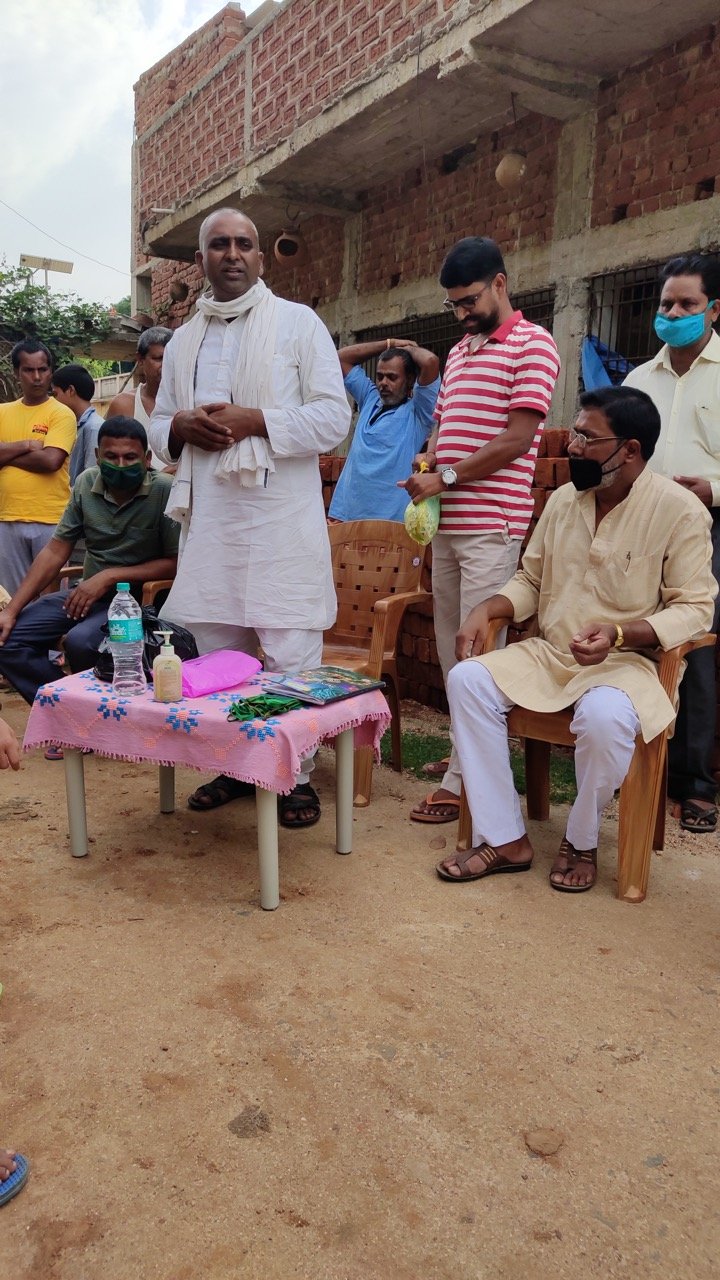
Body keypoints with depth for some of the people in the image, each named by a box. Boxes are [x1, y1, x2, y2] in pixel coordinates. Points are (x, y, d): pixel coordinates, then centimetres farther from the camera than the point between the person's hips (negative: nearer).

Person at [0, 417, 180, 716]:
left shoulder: (165, 491, -17)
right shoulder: (86, 484, 0)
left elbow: (176, 562, -15)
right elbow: (55, 551, 3)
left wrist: (110, 576, -20)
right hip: (88, 591, 6)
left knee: (80, 642, -32)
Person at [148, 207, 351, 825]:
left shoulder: (298, 323, 3)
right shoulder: (184, 340, 18)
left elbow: (334, 419, -5)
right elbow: (159, 422, 21)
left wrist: (253, 420, -15)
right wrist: (181, 426, -3)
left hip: (280, 518, -5)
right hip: (207, 514, 5)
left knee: (290, 655, -4)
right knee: (216, 649, 11)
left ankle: (296, 775, 10)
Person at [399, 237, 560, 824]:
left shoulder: (532, 345, -3)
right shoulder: (458, 352, 21)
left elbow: (518, 438, -12)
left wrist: (447, 477, -12)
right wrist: (425, 463, 3)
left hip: (491, 525, -8)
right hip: (446, 523, 8)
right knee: (449, 643, 11)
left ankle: (463, 780, -2)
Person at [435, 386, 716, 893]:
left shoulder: (679, 510, -9)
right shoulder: (563, 500, 8)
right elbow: (530, 580, 15)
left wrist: (620, 634, -27)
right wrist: (486, 609, -5)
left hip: (627, 662, -5)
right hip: (549, 653, 6)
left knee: (605, 716, -38)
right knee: (467, 679, -18)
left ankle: (581, 842, -6)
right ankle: (505, 839, -11)